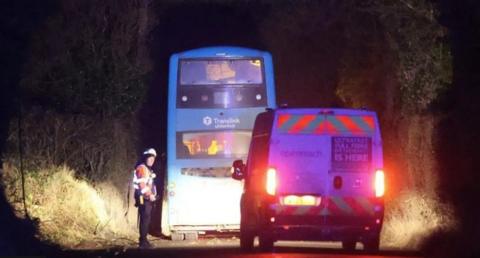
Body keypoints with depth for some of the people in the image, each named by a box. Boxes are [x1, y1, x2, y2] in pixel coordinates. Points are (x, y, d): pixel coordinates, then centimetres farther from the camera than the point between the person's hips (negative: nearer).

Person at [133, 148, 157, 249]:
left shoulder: (148, 169, 22)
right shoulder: (141, 168, -10)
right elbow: (142, 184, -19)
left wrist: (152, 195, 13)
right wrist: (150, 195, -22)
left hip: (148, 198, 10)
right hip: (143, 198, -10)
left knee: (146, 219, 9)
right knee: (145, 219, -13)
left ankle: (143, 240, 12)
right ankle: (143, 241, -14)